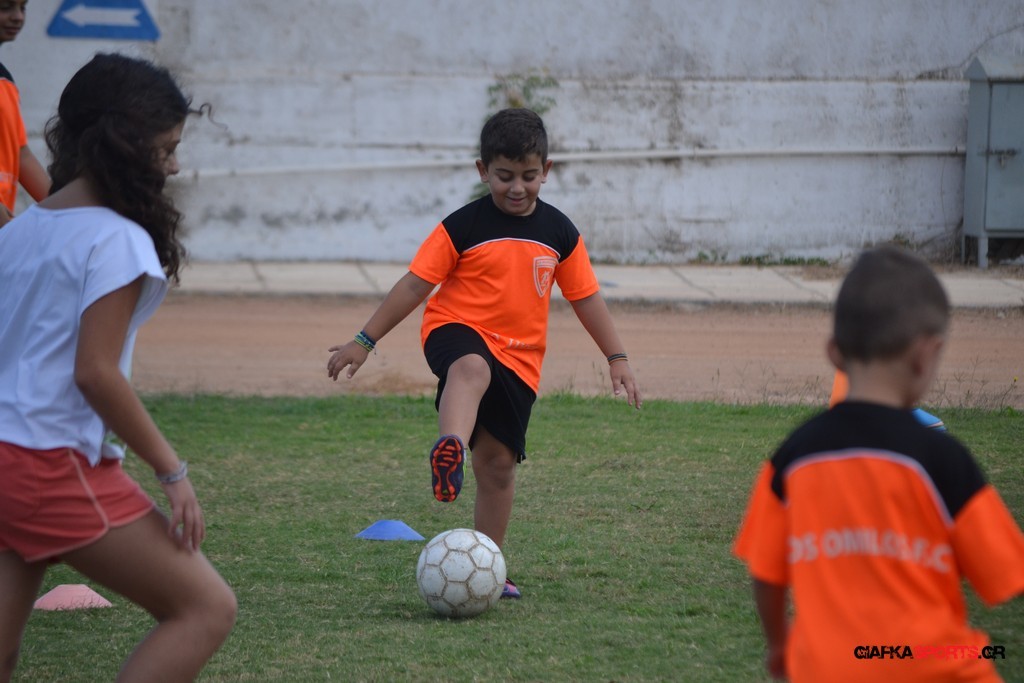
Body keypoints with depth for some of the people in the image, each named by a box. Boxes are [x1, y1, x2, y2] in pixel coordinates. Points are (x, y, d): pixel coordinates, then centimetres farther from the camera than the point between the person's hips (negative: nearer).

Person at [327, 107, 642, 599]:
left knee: (499, 463, 4)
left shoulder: (559, 233, 4)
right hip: (456, 332, -4)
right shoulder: (463, 227, -6)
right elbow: (416, 284, -5)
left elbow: (586, 298, 13)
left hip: (518, 359, 4)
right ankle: (449, 449, -68)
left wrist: (617, 360, 12)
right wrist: (364, 342, -6)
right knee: (472, 369, -41)